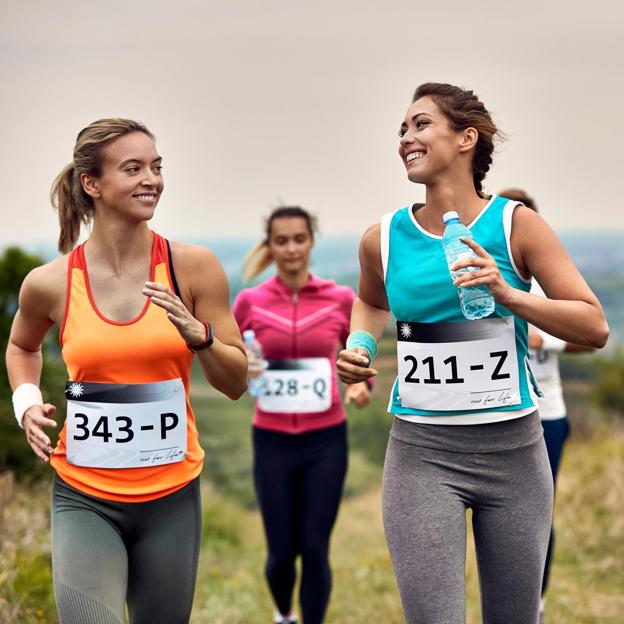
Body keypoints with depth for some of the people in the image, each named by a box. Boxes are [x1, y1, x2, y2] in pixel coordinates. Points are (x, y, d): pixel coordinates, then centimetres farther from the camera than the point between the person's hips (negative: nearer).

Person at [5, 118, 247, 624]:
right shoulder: (50, 283, -5)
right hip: (85, 499, -1)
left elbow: (236, 383, 0)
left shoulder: (193, 267, -5)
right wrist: (27, 401, 1)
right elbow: (22, 346, 19)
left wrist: (196, 334, -17)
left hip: (172, 496, 1)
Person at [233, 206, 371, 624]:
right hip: (273, 441, 0)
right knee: (282, 552, 7)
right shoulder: (250, 301, -3)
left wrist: (361, 387, -11)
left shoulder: (341, 299, -2)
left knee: (315, 549, -3)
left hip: (326, 439, 0)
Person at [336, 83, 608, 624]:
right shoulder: (384, 239, 1)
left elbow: (595, 329, -8)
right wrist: (360, 346, 3)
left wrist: (508, 295, -21)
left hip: (513, 445, 0)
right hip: (421, 452, 0)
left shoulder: (515, 225, -6)